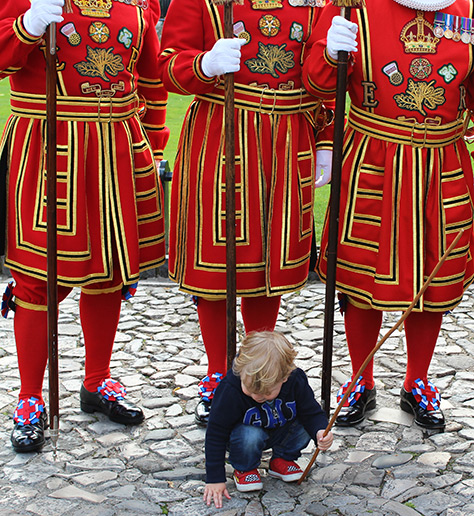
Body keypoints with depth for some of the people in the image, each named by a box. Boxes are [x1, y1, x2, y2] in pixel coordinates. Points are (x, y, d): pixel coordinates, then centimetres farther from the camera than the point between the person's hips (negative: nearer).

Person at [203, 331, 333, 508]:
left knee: (306, 427, -24)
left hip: (281, 431, 3)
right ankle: (244, 468, -3)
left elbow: (312, 413, -11)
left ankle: (281, 459, 5)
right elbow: (216, 433, -25)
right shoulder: (230, 389, -32)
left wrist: (320, 432, -35)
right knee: (250, 436, -36)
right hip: (244, 432, -3)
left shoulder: (296, 382, -25)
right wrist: (215, 479, -26)